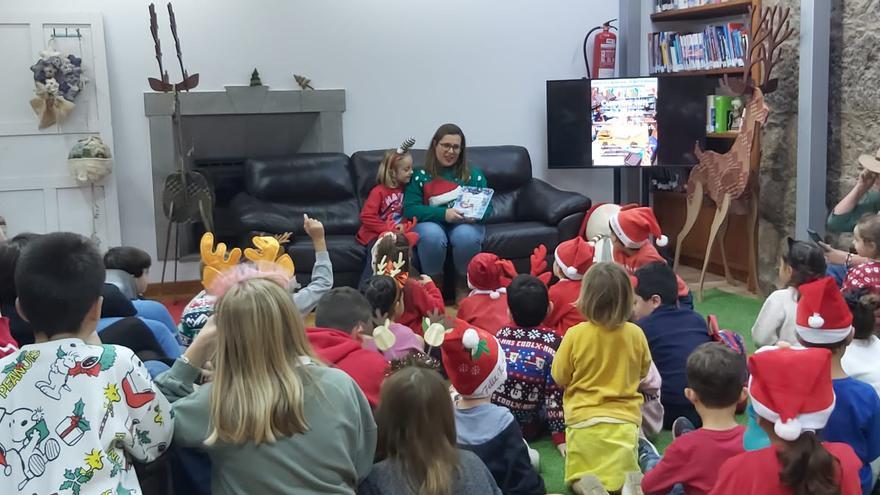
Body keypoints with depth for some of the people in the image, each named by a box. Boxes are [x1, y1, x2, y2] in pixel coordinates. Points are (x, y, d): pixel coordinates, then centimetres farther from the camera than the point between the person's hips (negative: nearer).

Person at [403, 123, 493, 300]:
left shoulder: (474, 174, 9)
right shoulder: (420, 175, 1)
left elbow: (487, 207, 5)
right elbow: (410, 210, -10)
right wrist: (443, 214, -23)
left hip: (466, 224, 1)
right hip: (432, 223, -1)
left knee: (467, 235, -34)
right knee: (431, 234, -37)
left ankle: (463, 285, -7)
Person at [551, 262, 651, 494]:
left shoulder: (575, 334, -12)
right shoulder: (635, 334, -5)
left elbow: (560, 377, 0)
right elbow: (643, 371, 13)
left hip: (584, 419, -1)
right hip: (624, 420, 2)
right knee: (624, 474, 18)